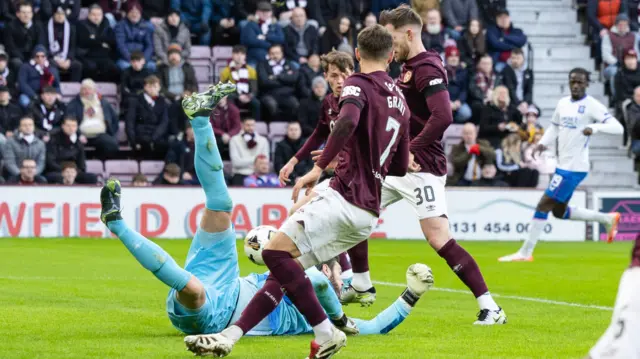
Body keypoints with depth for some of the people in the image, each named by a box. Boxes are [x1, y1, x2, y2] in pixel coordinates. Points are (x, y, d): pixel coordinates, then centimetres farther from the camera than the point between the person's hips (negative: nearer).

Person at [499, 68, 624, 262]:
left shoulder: (592, 106, -11)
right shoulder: (563, 103, 11)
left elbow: (617, 127, -18)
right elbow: (554, 127, 24)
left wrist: (594, 127, -35)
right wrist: (543, 143, 4)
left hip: (574, 167, -9)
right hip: (563, 165, 9)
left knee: (544, 205, -8)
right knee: (559, 211, 17)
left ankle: (525, 253, -1)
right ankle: (607, 219, 28)